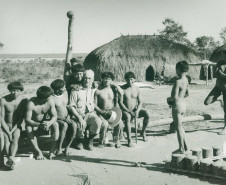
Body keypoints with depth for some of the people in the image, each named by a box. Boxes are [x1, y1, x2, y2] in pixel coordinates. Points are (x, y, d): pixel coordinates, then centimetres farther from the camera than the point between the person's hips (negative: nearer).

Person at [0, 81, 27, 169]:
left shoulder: (23, 100, -8)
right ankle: (10, 160, -43)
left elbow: (21, 118, -6)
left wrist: (12, 130, -15)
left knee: (15, 138, -26)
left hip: (16, 126, 0)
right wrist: (8, 132, -18)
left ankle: (11, 158, -45)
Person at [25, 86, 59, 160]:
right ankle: (39, 152, -28)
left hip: (46, 122, 2)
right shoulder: (31, 103, -27)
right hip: (34, 124, -2)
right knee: (28, 128, -34)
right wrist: (39, 125, -45)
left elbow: (54, 116, -17)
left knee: (55, 124, -27)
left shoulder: (50, 101, -16)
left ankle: (52, 151, -25)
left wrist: (49, 123, -40)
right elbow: (27, 120, -29)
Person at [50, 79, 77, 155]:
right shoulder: (52, 98, -14)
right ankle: (59, 149, -26)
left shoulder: (65, 92, 6)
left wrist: (68, 116, 1)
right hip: (57, 120, -5)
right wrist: (62, 119, -21)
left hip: (66, 118, 5)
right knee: (64, 125, -35)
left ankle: (67, 147, -14)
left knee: (74, 125, -26)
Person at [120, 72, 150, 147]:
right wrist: (129, 111, -21)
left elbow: (140, 102, 3)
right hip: (125, 110, -4)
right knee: (127, 117, -38)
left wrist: (137, 111, -16)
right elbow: (120, 102, -10)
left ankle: (143, 132, 4)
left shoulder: (137, 88, 5)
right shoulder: (122, 89, -7)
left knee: (147, 114, -21)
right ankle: (129, 140, -34)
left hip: (135, 110, 4)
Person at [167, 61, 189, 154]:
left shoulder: (178, 81, -22)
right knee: (179, 126, 20)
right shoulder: (186, 80, 5)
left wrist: (169, 99, -7)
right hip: (183, 103, 9)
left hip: (177, 105, -9)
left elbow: (175, 97, -26)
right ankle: (185, 146, 24)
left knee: (178, 127, 2)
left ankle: (181, 148, 11)